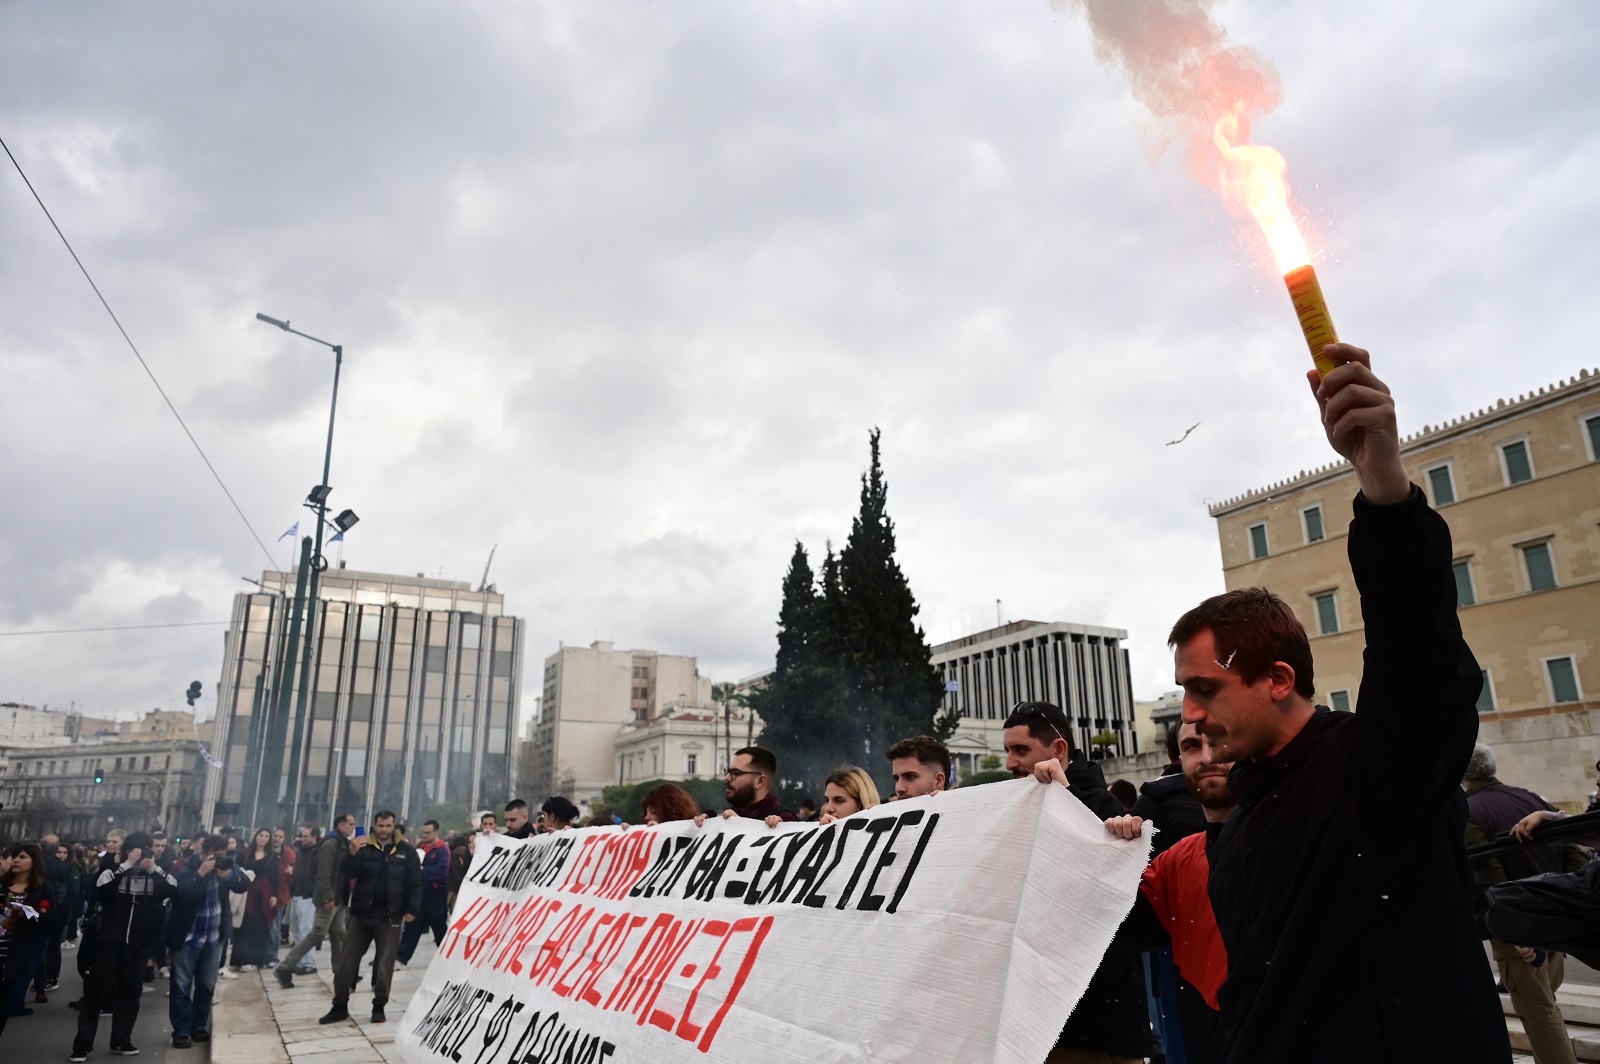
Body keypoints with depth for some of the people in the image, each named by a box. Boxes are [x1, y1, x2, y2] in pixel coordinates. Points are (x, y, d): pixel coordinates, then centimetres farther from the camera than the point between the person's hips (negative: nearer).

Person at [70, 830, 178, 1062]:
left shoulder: (154, 873, 2)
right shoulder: (115, 869, -4)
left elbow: (173, 888, -12)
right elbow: (100, 885, -23)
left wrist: (153, 868, -19)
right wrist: (127, 864, -24)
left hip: (138, 942, 2)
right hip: (110, 939, -2)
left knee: (130, 990, 9)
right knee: (96, 989, 1)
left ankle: (121, 1041, 20)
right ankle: (82, 1044, 10)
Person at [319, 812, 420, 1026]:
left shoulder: (406, 851, -1)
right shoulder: (364, 847, 1)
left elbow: (415, 883, -1)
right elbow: (346, 874, -9)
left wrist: (411, 909, -8)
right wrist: (352, 853, -27)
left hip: (390, 917, -1)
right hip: (362, 914, 2)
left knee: (385, 964, 5)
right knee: (348, 961, 7)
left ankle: (379, 1007, 16)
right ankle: (340, 1006, 19)